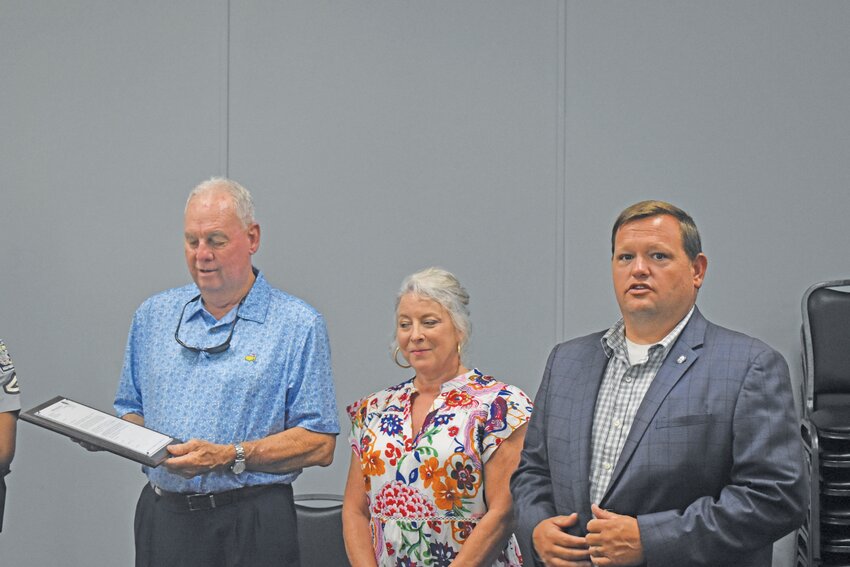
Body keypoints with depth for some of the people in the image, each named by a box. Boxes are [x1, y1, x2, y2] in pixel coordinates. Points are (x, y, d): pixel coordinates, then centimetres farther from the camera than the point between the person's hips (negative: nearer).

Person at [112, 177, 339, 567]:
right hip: (162, 518, 4)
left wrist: (229, 457, -18)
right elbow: (132, 411, 17)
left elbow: (319, 444, -9)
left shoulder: (298, 325, -4)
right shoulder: (153, 315, 12)